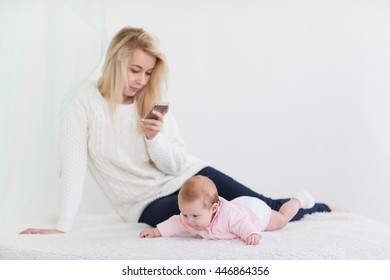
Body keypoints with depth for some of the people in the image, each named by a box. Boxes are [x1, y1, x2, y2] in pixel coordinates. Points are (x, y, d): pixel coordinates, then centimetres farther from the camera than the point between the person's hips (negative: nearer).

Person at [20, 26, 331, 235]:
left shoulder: (154, 105, 2)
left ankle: (321, 209, 25)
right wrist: (62, 227, -21)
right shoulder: (84, 103, -10)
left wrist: (154, 137, -20)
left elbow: (177, 165, -1)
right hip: (149, 203, -4)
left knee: (267, 209, -3)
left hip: (189, 177, 4)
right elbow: (73, 167, -15)